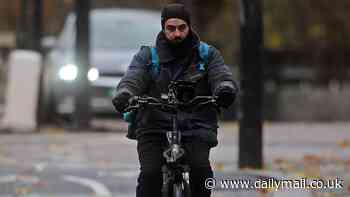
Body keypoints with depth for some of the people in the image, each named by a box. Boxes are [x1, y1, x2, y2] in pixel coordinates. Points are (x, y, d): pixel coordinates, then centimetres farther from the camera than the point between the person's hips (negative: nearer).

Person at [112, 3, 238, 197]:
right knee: (150, 174, -24)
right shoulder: (146, 56, 9)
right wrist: (123, 96, -31)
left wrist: (225, 89, -30)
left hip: (195, 131, 0)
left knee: (201, 170, -27)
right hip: (154, 130, 0)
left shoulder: (208, 55, 11)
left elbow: (222, 77, -4)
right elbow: (131, 80, -7)